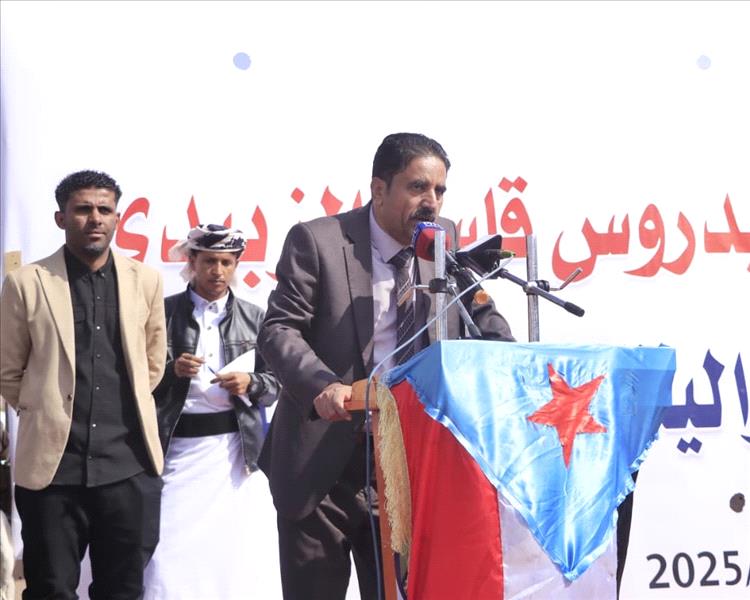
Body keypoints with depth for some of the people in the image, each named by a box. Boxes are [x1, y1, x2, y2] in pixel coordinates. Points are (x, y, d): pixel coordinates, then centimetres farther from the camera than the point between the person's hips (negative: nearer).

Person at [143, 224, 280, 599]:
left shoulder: (254, 318, 9)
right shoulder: (164, 311, 2)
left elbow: (275, 385, 10)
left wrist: (250, 383, -10)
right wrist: (172, 371, -14)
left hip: (233, 448, 2)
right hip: (177, 446, -2)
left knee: (228, 555, 1)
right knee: (170, 558, -8)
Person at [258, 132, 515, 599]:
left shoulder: (445, 241, 7)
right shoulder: (317, 241, -7)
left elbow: (479, 314, 11)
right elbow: (280, 329, -12)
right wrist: (322, 385, -31)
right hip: (323, 461, -4)